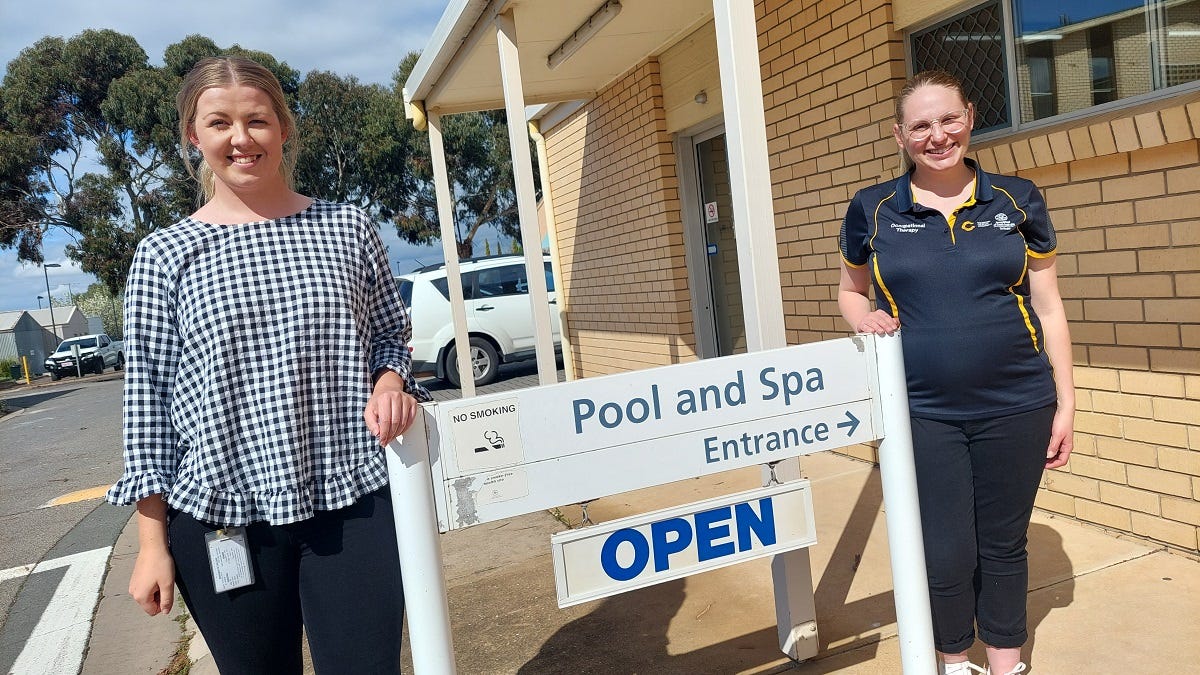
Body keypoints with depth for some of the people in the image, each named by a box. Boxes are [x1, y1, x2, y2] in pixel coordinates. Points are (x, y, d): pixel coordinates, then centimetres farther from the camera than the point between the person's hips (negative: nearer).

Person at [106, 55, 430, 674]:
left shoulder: (348, 229, 4)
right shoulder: (165, 254, 1)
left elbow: (392, 332, 15)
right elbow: (148, 395, 2)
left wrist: (391, 381, -9)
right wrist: (152, 542, 1)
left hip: (356, 502, 1)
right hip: (223, 516, 0)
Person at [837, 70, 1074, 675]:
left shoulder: (1017, 200, 3)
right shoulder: (872, 210, 0)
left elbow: (1048, 307, 6)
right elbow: (848, 291, 14)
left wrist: (1065, 401, 4)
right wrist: (865, 319, -9)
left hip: (1015, 408, 1)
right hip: (923, 414, -1)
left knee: (1003, 545, 15)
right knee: (944, 557, 4)